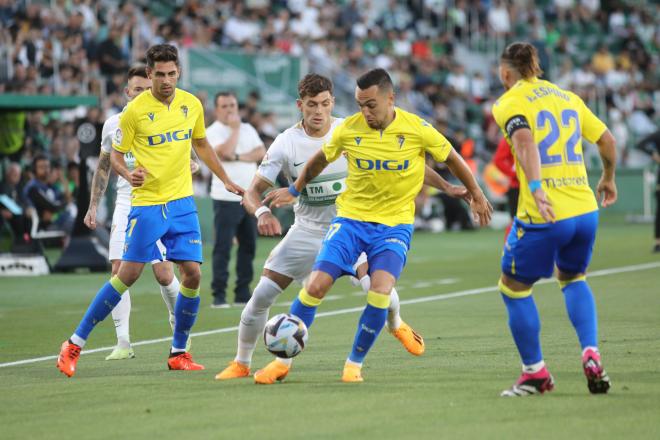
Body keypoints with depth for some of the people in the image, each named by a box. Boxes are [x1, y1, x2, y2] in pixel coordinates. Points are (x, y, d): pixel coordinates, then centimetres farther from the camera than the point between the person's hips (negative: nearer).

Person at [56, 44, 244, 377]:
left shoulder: (192, 104, 4)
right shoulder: (135, 110, -10)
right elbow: (115, 156, -3)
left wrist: (226, 180, 23)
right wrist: (128, 174, -23)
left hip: (182, 202, 4)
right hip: (147, 203, -4)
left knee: (192, 274, -2)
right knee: (128, 275, -7)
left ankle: (178, 353, 13)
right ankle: (75, 344, 2)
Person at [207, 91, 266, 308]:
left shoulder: (248, 129, 13)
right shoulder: (213, 132, -3)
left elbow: (261, 153, 0)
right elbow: (225, 152, -20)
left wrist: (239, 157, -13)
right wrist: (234, 128, -10)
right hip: (227, 199, -6)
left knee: (248, 246, 7)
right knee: (223, 248, -8)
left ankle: (243, 293, 14)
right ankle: (219, 296, -7)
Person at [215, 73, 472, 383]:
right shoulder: (286, 143, -12)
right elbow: (253, 191, -12)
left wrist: (446, 186, -7)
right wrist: (262, 213, -35)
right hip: (306, 232, 1)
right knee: (261, 296, -5)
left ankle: (396, 324, 17)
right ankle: (241, 363, 16)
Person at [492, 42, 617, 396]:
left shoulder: (509, 103, -2)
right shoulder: (567, 96, 15)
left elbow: (525, 141, -22)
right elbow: (606, 140, 20)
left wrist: (535, 188, -33)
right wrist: (608, 179, 36)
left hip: (543, 217, -6)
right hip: (584, 210, 6)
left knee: (514, 288, 13)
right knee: (573, 279, 29)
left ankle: (535, 372, 15)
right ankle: (591, 355, 9)